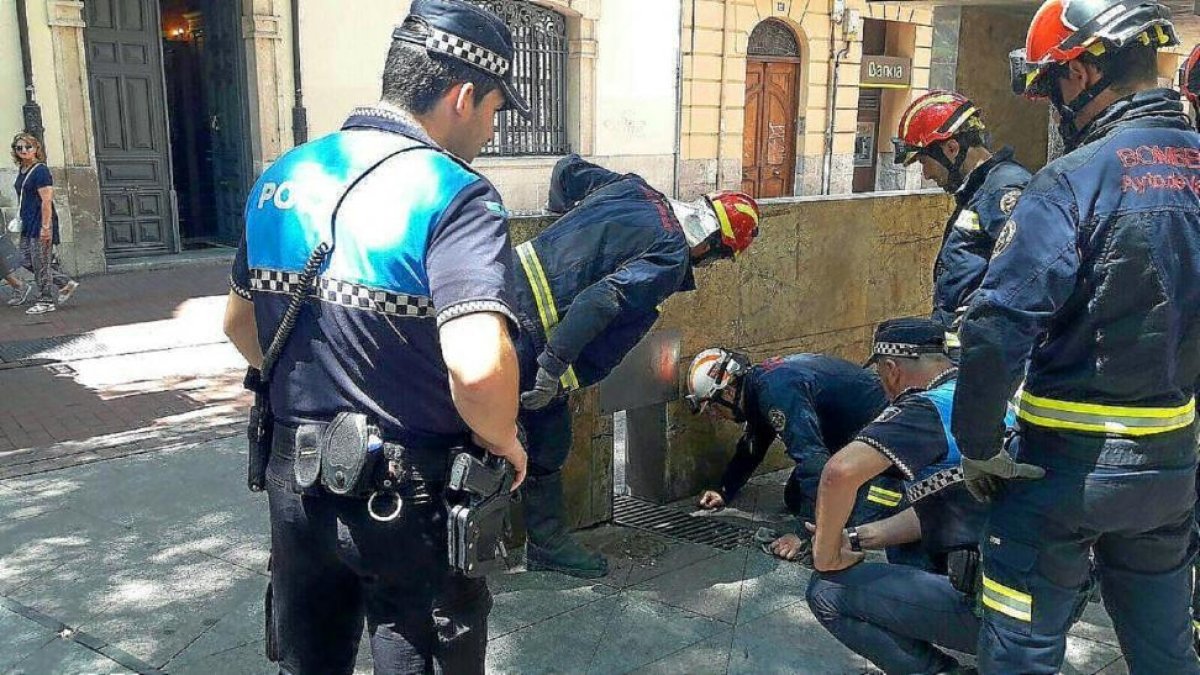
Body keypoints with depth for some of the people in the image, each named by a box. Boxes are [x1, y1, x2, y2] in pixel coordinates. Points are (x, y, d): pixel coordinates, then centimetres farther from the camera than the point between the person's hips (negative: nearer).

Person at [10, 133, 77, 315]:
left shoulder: (41, 171, -13)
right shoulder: (22, 171, 14)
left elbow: (46, 201, -18)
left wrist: (46, 226, -22)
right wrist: (21, 219, 20)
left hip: (40, 224, -9)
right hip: (28, 225, 9)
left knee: (41, 263, -3)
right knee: (28, 260, 10)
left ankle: (46, 301, 7)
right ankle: (66, 283, 19)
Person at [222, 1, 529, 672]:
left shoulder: (281, 178, 2)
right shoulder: (453, 195, -20)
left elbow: (240, 323, 14)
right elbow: (478, 367, -35)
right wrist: (505, 444, -16)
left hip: (295, 482, 6)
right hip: (410, 495, -6)